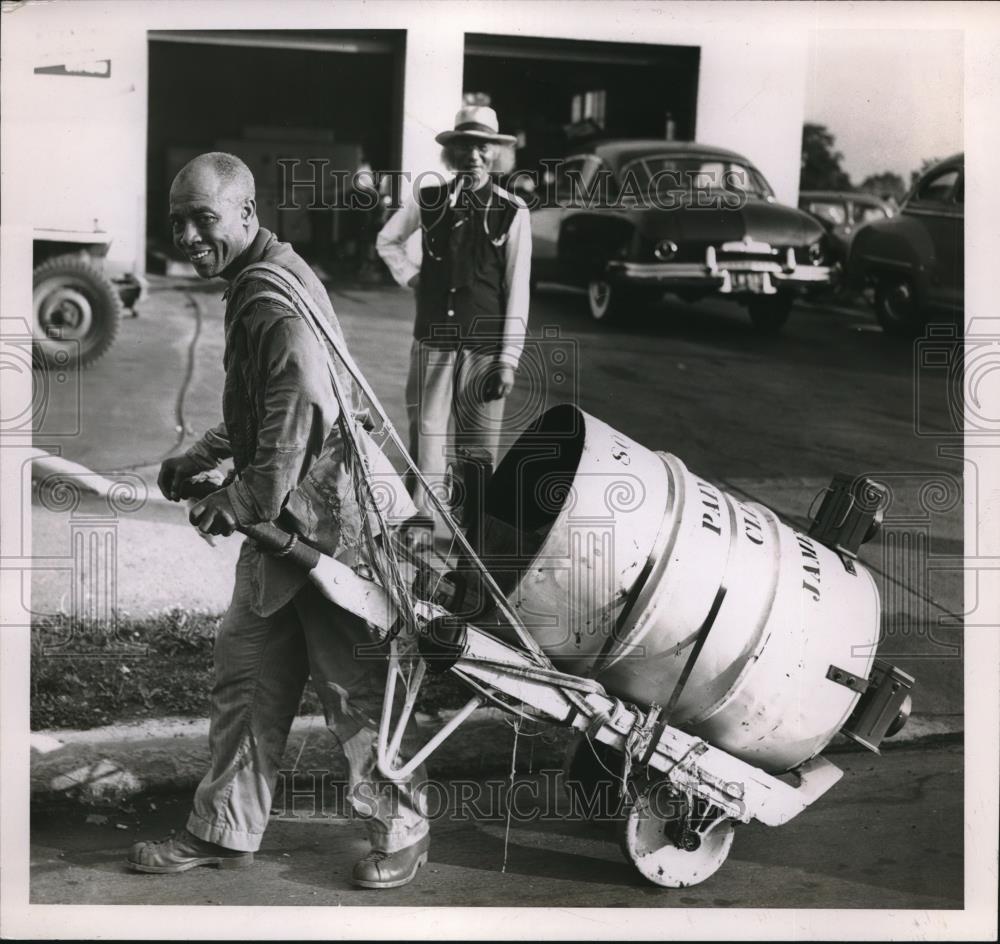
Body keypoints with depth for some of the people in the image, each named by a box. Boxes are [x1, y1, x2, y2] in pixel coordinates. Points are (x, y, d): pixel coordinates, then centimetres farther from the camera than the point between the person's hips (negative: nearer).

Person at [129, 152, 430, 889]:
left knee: (354, 686, 2)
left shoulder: (279, 295, -19)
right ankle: (226, 831, 25)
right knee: (246, 675, 15)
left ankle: (401, 830, 18)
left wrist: (244, 502, -20)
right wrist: (202, 460, 14)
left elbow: (301, 413, -27)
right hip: (280, 521, 10)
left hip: (321, 517, -10)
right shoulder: (251, 286, 14)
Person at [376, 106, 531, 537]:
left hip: (485, 347, -1)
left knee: (479, 448, 4)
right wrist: (412, 277, 8)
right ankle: (417, 530, 10)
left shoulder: (512, 211, -3)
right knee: (425, 436, 2)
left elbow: (517, 288, -4)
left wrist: (509, 358, -7)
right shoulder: (428, 201, 3)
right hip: (432, 342, 2)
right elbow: (387, 240, 23)